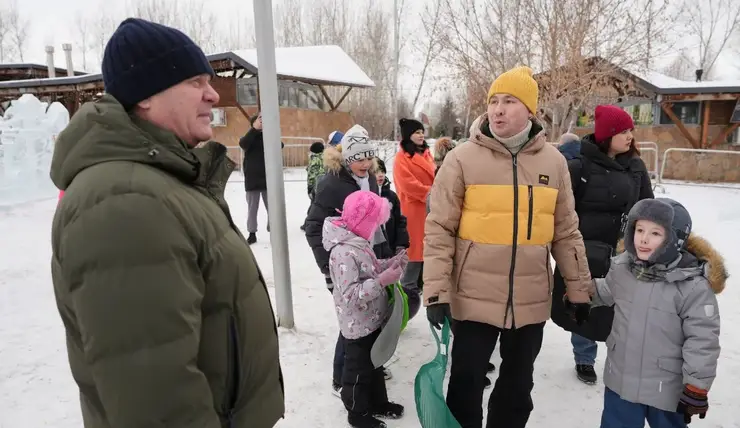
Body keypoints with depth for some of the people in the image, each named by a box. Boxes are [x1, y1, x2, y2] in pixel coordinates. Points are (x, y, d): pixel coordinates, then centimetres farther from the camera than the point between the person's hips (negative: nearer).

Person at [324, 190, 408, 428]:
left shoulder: (358, 242, 1)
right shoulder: (344, 252, -30)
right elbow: (351, 296, -32)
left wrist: (389, 264, 0)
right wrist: (382, 281, -31)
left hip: (373, 320, 9)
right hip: (358, 326, -9)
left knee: (375, 364, 25)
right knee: (358, 370, 11)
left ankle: (378, 403, 44)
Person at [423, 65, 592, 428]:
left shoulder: (553, 161, 3)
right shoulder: (463, 158, -8)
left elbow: (566, 233, 9)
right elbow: (439, 229, -8)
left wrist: (579, 290, 10)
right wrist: (436, 291, -12)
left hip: (531, 302, 4)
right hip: (474, 299, -3)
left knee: (518, 386, 20)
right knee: (466, 385, 10)